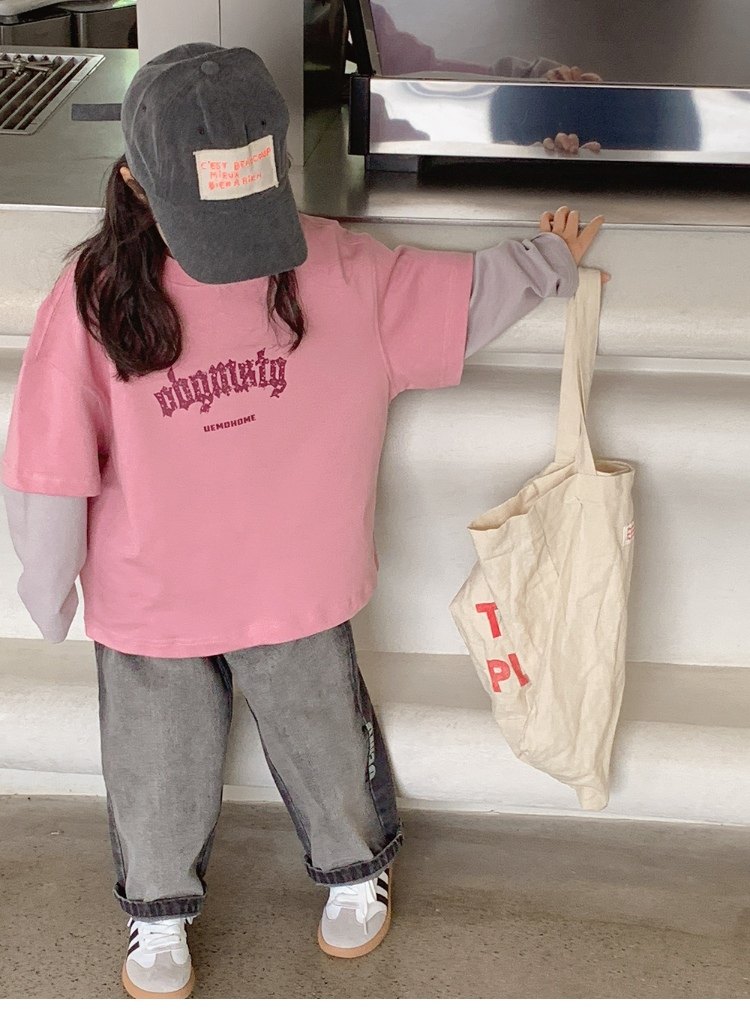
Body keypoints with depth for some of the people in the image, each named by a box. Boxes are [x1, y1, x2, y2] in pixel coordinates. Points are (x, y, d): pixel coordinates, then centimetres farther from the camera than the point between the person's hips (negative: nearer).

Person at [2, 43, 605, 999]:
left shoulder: (336, 270, -16)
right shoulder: (94, 300, -20)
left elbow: (463, 292, -1)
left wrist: (549, 261, -4)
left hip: (299, 587, 1)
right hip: (149, 602, -1)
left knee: (326, 745, 23)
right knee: (159, 768, 20)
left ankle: (356, 868, 53)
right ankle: (157, 908, 48)